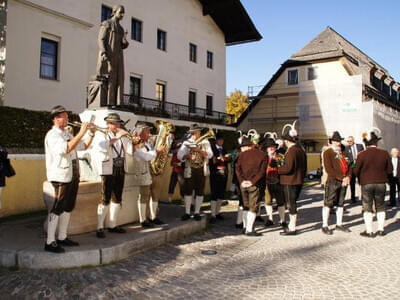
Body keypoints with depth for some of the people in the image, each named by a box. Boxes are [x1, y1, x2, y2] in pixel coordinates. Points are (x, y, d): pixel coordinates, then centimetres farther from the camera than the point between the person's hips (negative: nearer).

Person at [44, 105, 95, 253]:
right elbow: (66, 149, -27)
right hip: (61, 176, -9)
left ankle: (62, 237, 23)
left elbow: (83, 146, 23)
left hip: (72, 176, 9)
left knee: (68, 207, 13)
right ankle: (50, 242, -1)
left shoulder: (67, 134, 17)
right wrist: (81, 133, -25)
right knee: (57, 209, -7)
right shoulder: (52, 135, -11)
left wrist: (91, 134, 8)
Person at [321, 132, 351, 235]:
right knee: (328, 204, -4)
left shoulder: (342, 153, 18)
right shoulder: (327, 152, -5)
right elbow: (329, 169, -13)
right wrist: (342, 178, -14)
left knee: (340, 204, 12)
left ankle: (339, 224, 21)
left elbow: (348, 166, 16)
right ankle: (325, 226, 3)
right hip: (333, 181, -7)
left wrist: (348, 177, -3)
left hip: (343, 182, 7)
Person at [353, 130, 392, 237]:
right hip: (381, 183, 3)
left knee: (367, 208, 6)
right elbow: (390, 170, 1)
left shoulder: (362, 155, -13)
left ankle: (369, 231, 9)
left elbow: (356, 171, -9)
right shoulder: (384, 153, -5)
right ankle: (381, 229, 23)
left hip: (366, 183, -3)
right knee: (380, 207, 17)